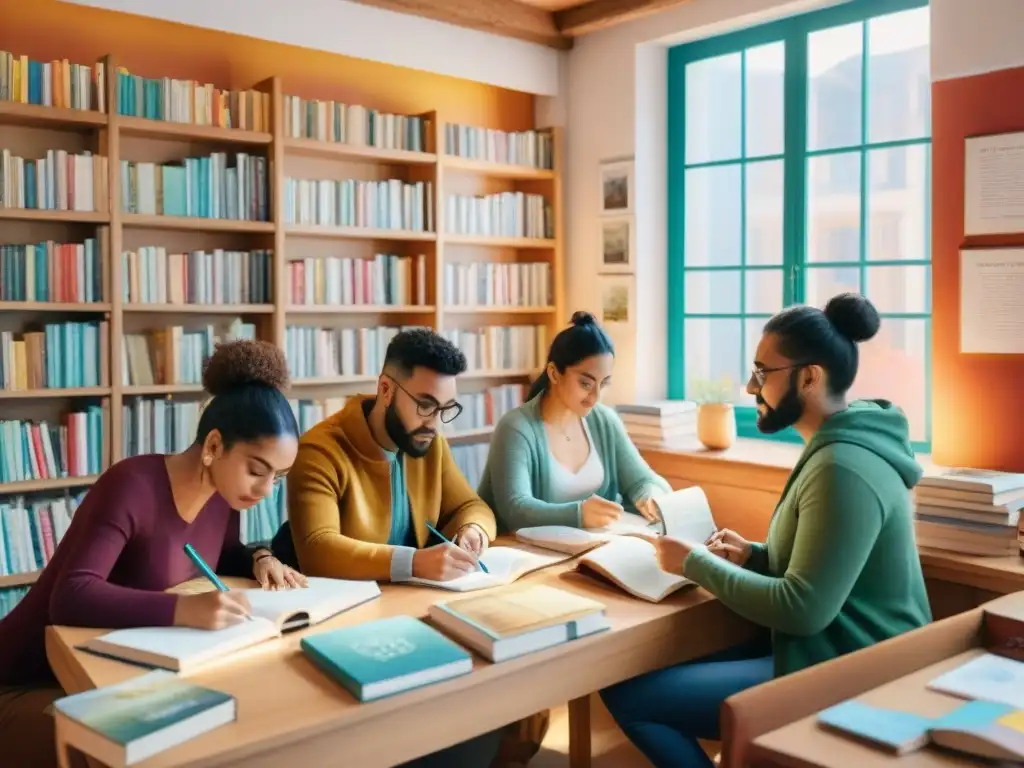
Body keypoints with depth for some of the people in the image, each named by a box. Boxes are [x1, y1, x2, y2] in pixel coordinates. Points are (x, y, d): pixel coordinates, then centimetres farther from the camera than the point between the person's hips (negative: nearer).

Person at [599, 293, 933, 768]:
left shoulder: (842, 469, -24)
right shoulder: (838, 447, 9)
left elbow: (804, 609, -26)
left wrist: (697, 564, -15)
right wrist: (755, 556, 2)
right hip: (836, 654, 10)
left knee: (627, 694, -12)